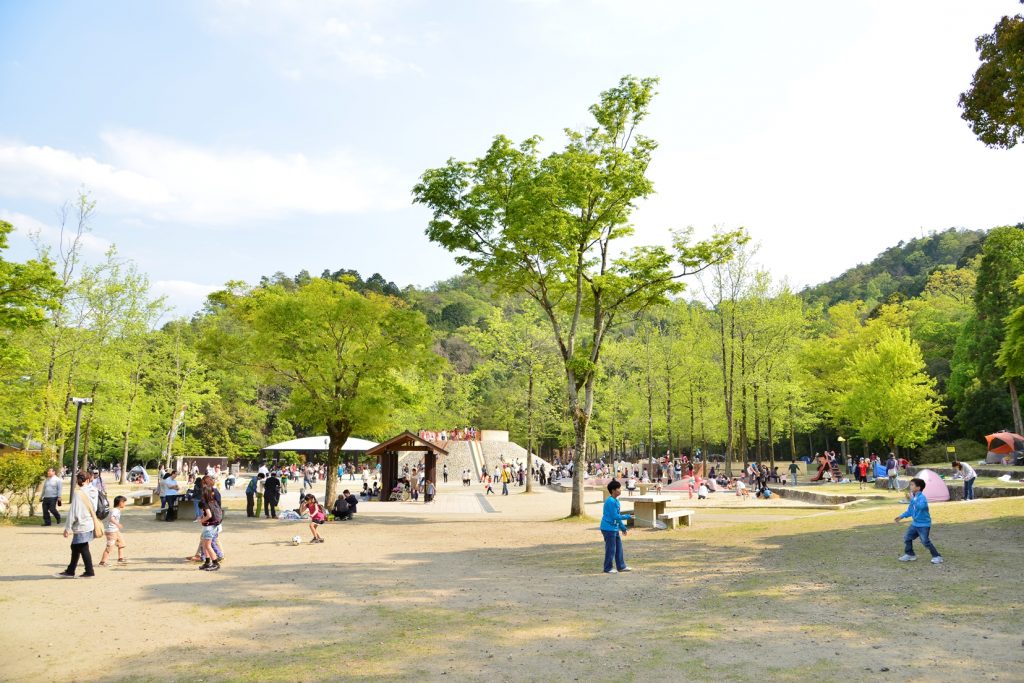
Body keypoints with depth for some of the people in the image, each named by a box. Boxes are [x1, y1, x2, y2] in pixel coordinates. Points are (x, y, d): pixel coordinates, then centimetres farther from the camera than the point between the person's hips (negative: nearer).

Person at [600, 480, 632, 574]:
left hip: (614, 528, 10)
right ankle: (608, 568, 8)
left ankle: (621, 566, 23)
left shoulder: (616, 501, 11)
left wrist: (622, 527, 20)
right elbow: (615, 516, -21)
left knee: (619, 547, 14)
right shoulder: (610, 501, -20)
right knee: (611, 549, -2)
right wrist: (627, 516, -14)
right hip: (609, 529, -10)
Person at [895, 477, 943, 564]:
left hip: (924, 525, -9)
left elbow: (921, 506, -41)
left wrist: (912, 499, -41)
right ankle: (909, 554, 22)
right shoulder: (913, 498, 7)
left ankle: (937, 557, 6)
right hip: (915, 524, 9)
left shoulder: (922, 497, -19)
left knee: (925, 541, -8)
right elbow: (910, 511, 16)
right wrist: (901, 517, 10)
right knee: (907, 537, 9)